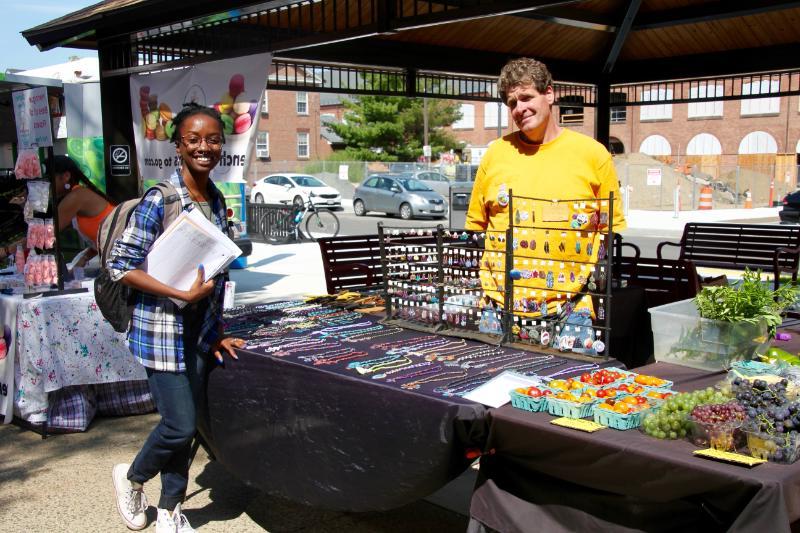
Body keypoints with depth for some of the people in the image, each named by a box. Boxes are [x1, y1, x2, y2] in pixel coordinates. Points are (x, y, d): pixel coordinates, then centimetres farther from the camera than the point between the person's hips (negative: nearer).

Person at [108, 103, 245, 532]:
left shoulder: (217, 201, 7)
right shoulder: (159, 200, -15)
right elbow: (119, 266, -15)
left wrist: (215, 332, 12)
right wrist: (184, 294, -19)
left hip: (201, 330, 7)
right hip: (162, 328, -6)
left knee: (186, 427, 12)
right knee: (180, 426, -3)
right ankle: (132, 478, 28)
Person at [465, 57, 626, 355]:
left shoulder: (593, 154, 1)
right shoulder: (495, 154, 7)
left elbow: (613, 229, 5)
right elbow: (475, 226, 13)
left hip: (569, 310, -2)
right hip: (500, 309, 2)